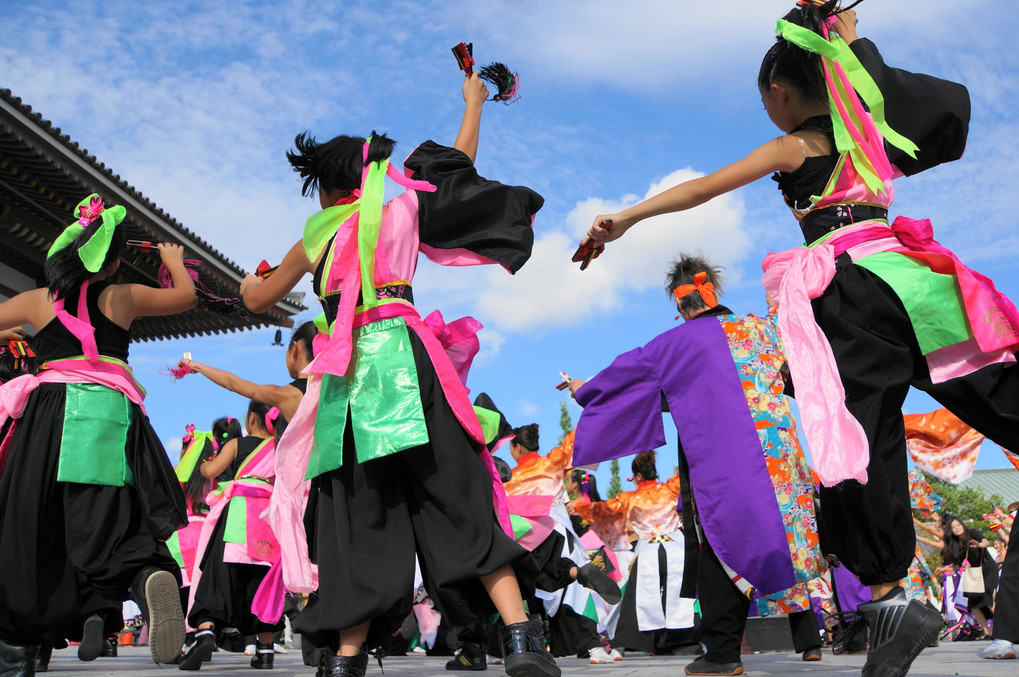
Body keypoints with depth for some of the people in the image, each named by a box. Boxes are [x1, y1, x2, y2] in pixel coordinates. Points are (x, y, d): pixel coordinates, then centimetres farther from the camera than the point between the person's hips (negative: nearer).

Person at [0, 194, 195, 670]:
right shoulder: (123, 297, 13)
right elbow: (186, 295, 27)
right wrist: (174, 261, 45)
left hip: (48, 417, 1)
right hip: (111, 415, 0)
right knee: (109, 524, -10)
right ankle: (152, 576, -43)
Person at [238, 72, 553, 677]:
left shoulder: (319, 235, 16)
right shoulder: (400, 211, 15)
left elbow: (259, 299, 25)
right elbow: (461, 163, 29)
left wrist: (250, 283, 48)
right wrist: (474, 102, 43)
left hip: (347, 371, 1)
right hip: (403, 354, 0)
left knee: (359, 514, 3)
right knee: (455, 496, -6)